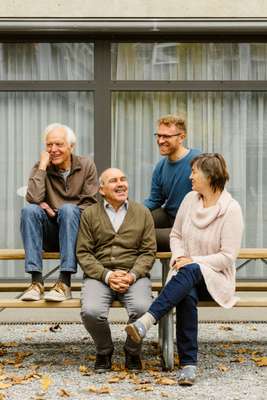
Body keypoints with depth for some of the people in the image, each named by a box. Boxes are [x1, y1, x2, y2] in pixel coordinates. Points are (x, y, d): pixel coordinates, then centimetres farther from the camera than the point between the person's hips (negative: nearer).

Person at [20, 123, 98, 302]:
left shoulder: (86, 165, 4)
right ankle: (37, 282, -32)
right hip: (50, 234, 1)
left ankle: (65, 283, -37)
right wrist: (42, 167, -11)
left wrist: (59, 213, -14)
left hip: (77, 231, -1)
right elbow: (34, 199, -13)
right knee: (29, 210, -27)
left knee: (67, 209, -32)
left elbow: (90, 204, -4)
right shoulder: (41, 168, 5)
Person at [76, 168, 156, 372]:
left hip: (134, 276, 0)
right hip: (99, 276, 0)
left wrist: (132, 275, -11)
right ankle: (104, 352, 3)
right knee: (91, 311, -30)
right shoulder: (90, 215, 10)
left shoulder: (142, 213, 12)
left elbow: (148, 252, 7)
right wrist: (107, 275, -11)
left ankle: (133, 352, 1)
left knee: (142, 308, -31)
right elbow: (83, 253, 4)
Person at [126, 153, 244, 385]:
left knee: (190, 272, -39)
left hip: (216, 278, -3)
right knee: (187, 295, -34)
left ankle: (146, 322, -48)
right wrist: (179, 257, -2)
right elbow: (176, 235, 17)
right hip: (187, 276, 3)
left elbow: (227, 257, -13)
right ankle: (189, 364, -33)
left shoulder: (231, 209, -9)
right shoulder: (190, 199, 7)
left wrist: (194, 261, -19)